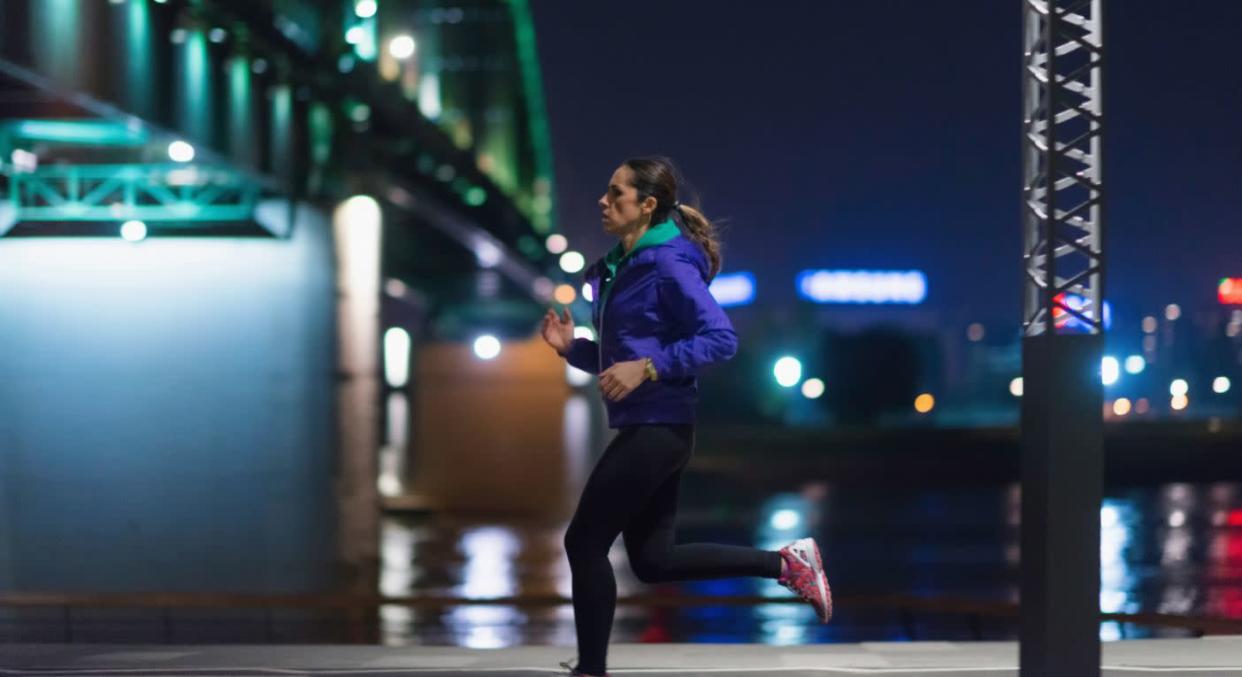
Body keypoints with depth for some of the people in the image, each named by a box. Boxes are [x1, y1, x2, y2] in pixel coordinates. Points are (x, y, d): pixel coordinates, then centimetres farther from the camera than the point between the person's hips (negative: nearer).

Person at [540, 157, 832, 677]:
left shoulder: (668, 266, -13)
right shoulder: (619, 269, 14)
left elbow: (721, 339, -20)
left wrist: (648, 368, -25)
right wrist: (572, 348, 5)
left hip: (657, 428, -10)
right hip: (643, 427, 10)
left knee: (585, 542, -4)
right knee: (653, 559, 12)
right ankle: (786, 562, 17)